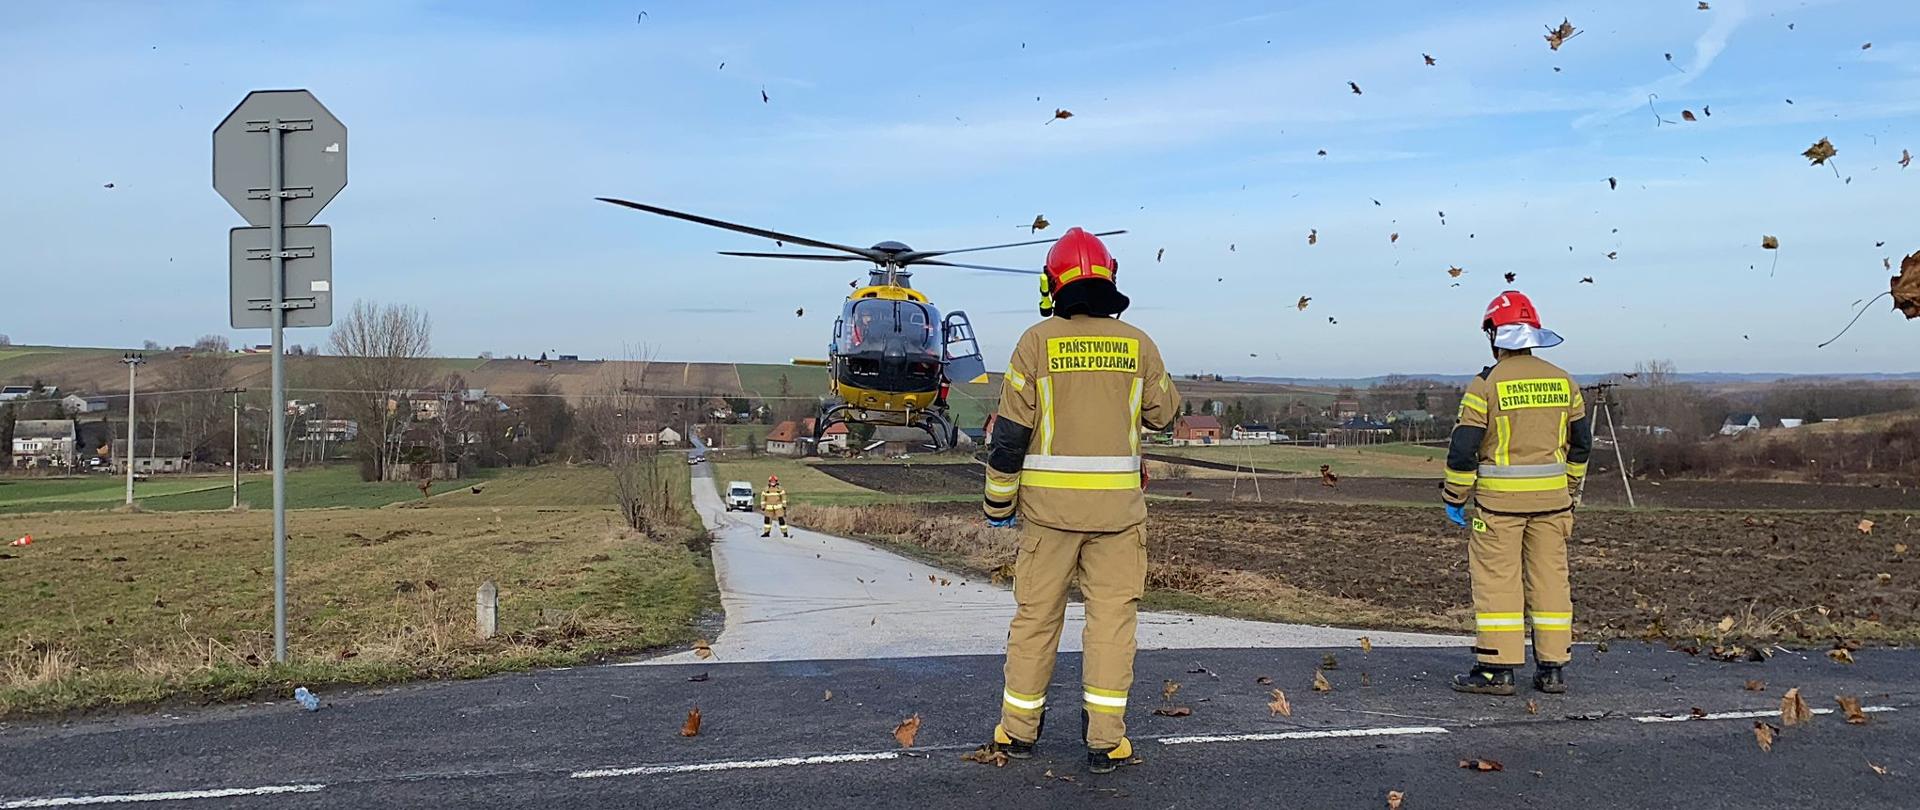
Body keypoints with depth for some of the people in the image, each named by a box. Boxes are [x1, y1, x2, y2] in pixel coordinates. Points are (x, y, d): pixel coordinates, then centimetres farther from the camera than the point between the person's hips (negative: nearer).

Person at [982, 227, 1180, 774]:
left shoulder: (1037, 341, -4)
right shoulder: (1137, 343, 1)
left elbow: (1011, 430, -5)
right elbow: (1163, 413, 14)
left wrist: (998, 503, 4)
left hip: (1049, 501, 0)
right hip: (1117, 502, 1)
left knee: (1036, 613, 10)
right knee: (1113, 613, 7)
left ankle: (1019, 730, 21)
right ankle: (1105, 740, 6)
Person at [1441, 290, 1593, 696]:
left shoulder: (1486, 384, -9)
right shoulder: (1563, 382, 7)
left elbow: (1464, 448, -10)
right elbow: (1581, 442, 13)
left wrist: (1454, 498, 0)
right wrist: (1570, 492, 23)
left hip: (1499, 499, -5)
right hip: (1551, 499, 5)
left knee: (1496, 579, 0)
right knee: (1550, 577, 9)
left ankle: (1496, 668, 0)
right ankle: (1552, 669, 13)